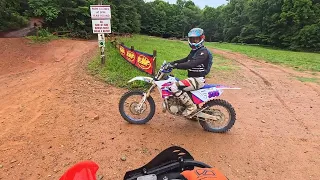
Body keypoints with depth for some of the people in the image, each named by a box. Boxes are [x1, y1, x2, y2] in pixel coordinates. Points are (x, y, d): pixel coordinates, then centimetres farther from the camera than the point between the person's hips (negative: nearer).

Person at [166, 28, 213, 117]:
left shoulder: (203, 52, -14)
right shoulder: (194, 50, 17)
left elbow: (192, 64, -28)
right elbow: (186, 60, 19)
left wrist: (176, 66, -33)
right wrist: (173, 62, 4)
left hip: (198, 79, -10)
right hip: (192, 78, 10)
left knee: (174, 87, -24)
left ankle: (191, 106, -12)